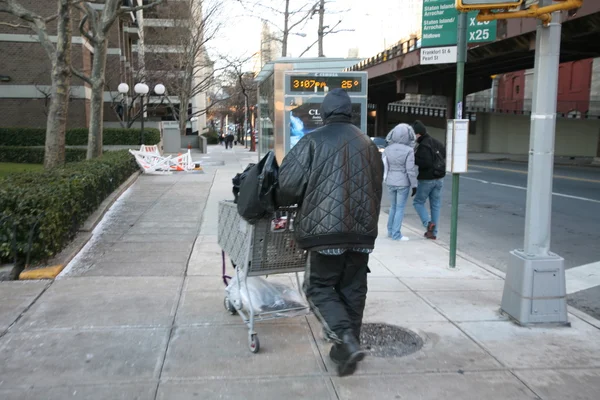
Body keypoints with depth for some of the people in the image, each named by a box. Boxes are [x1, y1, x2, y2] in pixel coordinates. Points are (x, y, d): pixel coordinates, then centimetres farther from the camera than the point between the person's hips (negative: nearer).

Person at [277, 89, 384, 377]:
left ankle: (346, 341, -8)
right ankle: (346, 349, 23)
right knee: (352, 289, 14)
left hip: (327, 228, -5)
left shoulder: (313, 141, -5)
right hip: (362, 231, 5)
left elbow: (288, 184, -9)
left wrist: (280, 202, 13)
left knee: (319, 286, 8)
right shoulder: (368, 145, 12)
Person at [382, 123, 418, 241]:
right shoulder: (409, 150, -15)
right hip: (403, 183, -5)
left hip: (391, 182, 5)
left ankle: (390, 231, 25)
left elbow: (384, 166, 1)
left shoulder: (387, 149, -3)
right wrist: (414, 185, -6)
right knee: (400, 209, 4)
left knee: (393, 207, 19)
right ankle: (396, 234, 6)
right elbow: (410, 170, -14)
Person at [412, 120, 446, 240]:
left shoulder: (423, 146, -19)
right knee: (435, 205, 11)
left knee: (418, 202, 10)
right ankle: (433, 232, 14)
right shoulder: (436, 143, 7)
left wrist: (414, 158, -18)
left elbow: (426, 163, -26)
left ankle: (428, 223, -9)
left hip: (426, 180, -7)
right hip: (439, 179, 8)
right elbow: (444, 153, 19)